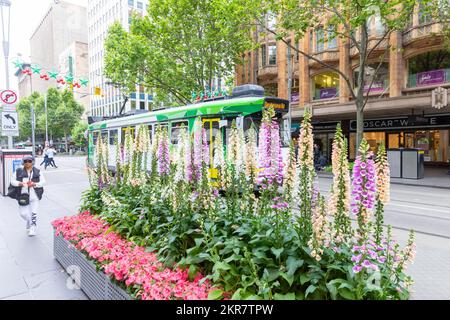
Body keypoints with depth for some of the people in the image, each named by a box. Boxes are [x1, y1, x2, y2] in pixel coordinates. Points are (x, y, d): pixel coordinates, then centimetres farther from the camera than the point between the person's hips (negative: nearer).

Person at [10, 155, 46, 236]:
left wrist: (34, 184, -15)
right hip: (23, 196, 1)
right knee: (23, 213, 7)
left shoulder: (37, 172, 1)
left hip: (34, 196, -1)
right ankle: (29, 222, 39)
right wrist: (19, 183, -14)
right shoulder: (19, 171, 2)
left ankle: (32, 229, 10)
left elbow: (43, 182, 2)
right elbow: (12, 181, 6)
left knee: (34, 213, -3)